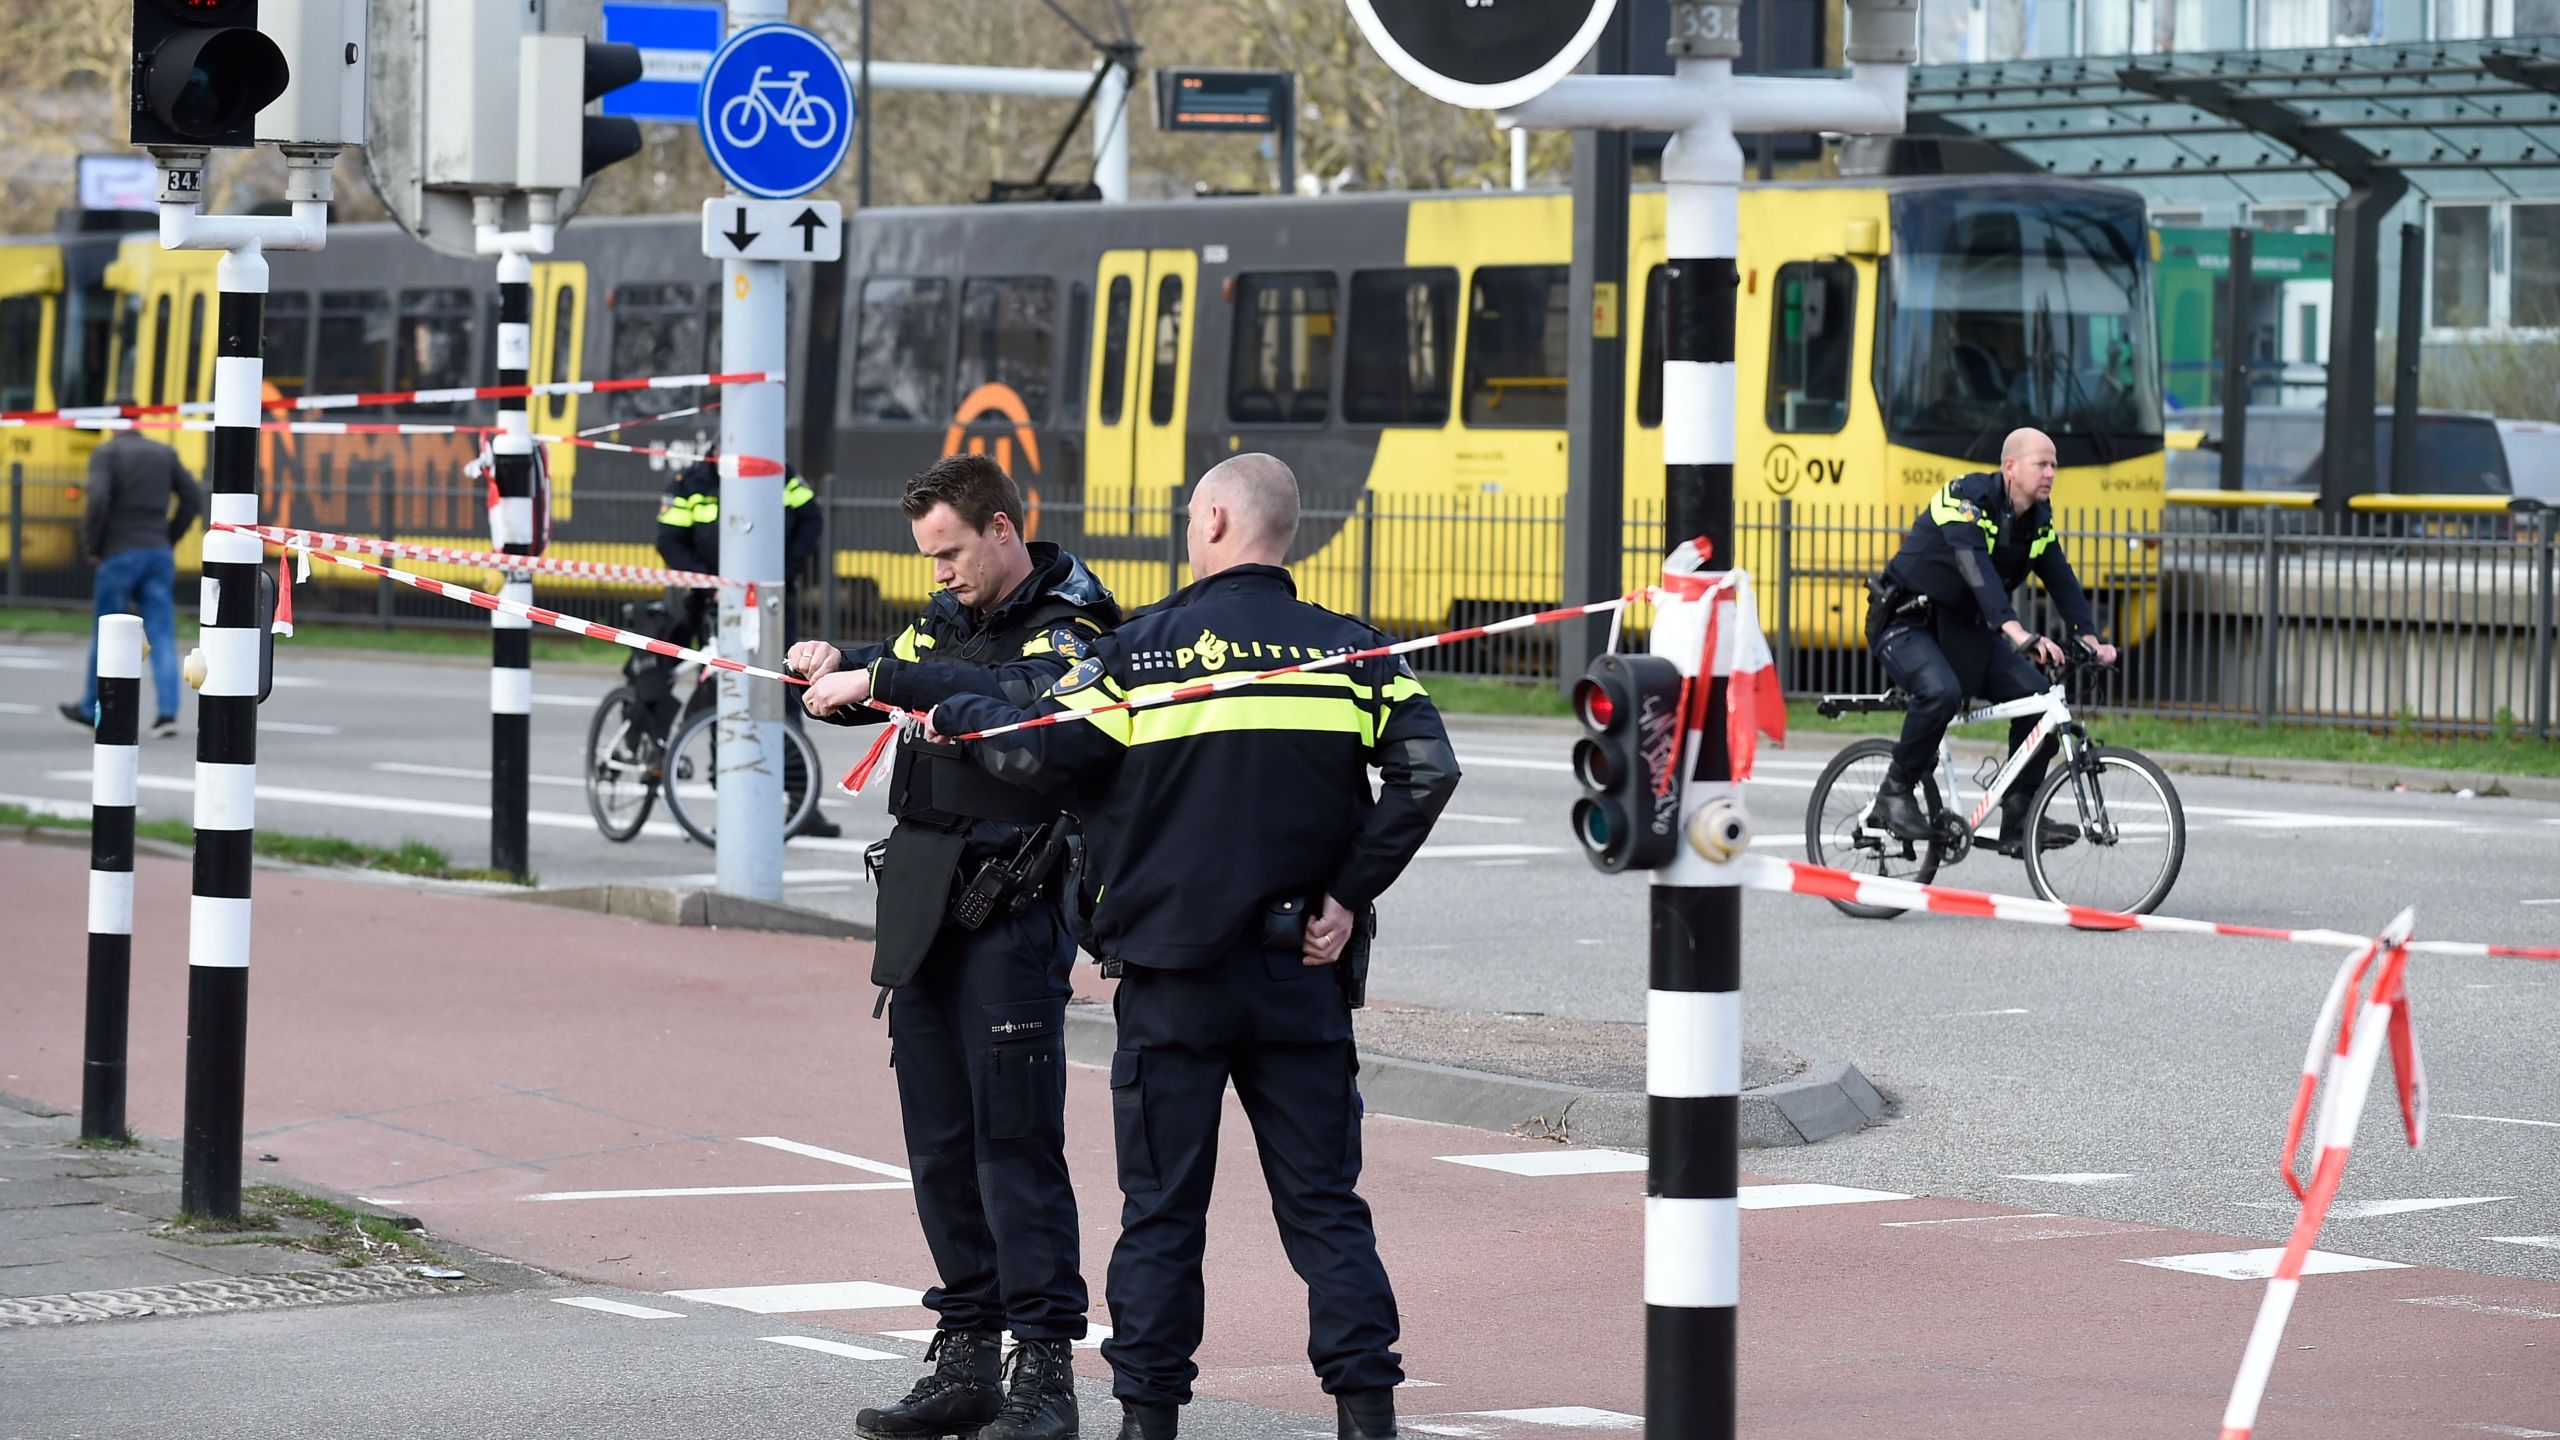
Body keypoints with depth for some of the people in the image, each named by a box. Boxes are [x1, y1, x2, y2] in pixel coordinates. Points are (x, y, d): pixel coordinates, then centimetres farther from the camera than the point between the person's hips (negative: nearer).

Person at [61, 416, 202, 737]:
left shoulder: (106, 453, -5)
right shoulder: (165, 453, 10)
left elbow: (98, 502, -19)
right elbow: (194, 500, 7)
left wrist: (92, 546, -5)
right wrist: (169, 540, 12)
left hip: (120, 554, -4)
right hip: (160, 554, 4)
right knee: (161, 635, 0)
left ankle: (91, 708, 23)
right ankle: (167, 713, -12)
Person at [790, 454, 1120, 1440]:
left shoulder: (1071, 630, -8)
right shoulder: (946, 616, 15)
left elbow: (1012, 697, -27)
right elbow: (881, 678, 24)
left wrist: (878, 679, -30)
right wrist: (832, 667, 1)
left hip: (1010, 906, -7)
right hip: (921, 902, 8)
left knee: (1015, 1136, -10)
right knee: (939, 1139, 9)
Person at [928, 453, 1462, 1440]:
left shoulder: (1146, 647, -4)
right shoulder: (1348, 650, 2)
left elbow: (1044, 758, -6)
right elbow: (1426, 770, -9)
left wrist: (954, 716, 11)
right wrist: (1349, 891, -3)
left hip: (1171, 976, -2)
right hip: (1302, 972, 2)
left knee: (1161, 1208, 6)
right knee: (1323, 1202, 6)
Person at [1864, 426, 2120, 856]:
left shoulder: (2038, 518, 3)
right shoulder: (1965, 499, -23)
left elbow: (2061, 579, -1)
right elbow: (1977, 569, -36)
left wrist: (2090, 639, -18)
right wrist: (2018, 633, -49)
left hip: (1963, 628, 7)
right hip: (1906, 623, -7)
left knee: (2035, 695, -11)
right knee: (1941, 693, -35)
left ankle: (2019, 820, -5)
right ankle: (1894, 795, -14)